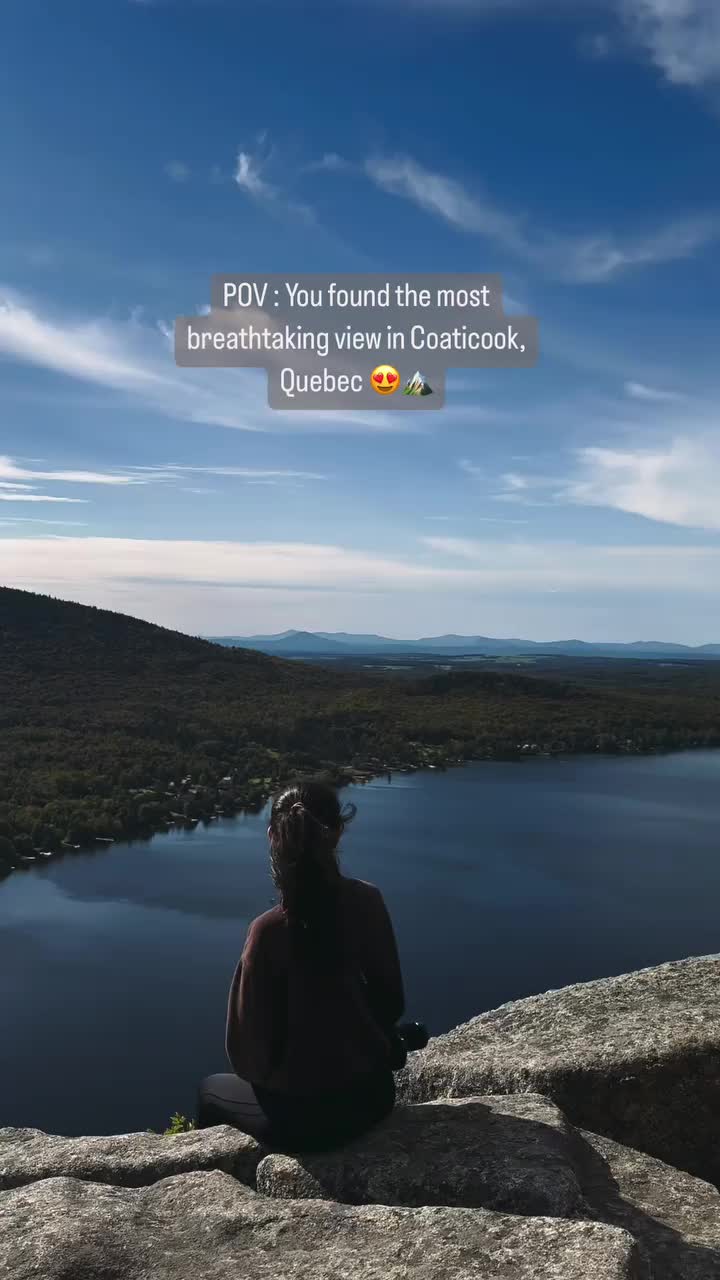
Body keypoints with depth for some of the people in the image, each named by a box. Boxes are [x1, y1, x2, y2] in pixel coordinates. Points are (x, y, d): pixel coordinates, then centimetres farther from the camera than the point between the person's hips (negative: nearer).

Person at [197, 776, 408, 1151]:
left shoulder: (269, 931, -24)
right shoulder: (367, 901, -12)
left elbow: (248, 1055, -14)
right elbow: (391, 1000, 1)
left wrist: (266, 1073, 7)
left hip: (303, 1116, -3)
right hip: (373, 1092, 4)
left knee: (211, 1090, 26)